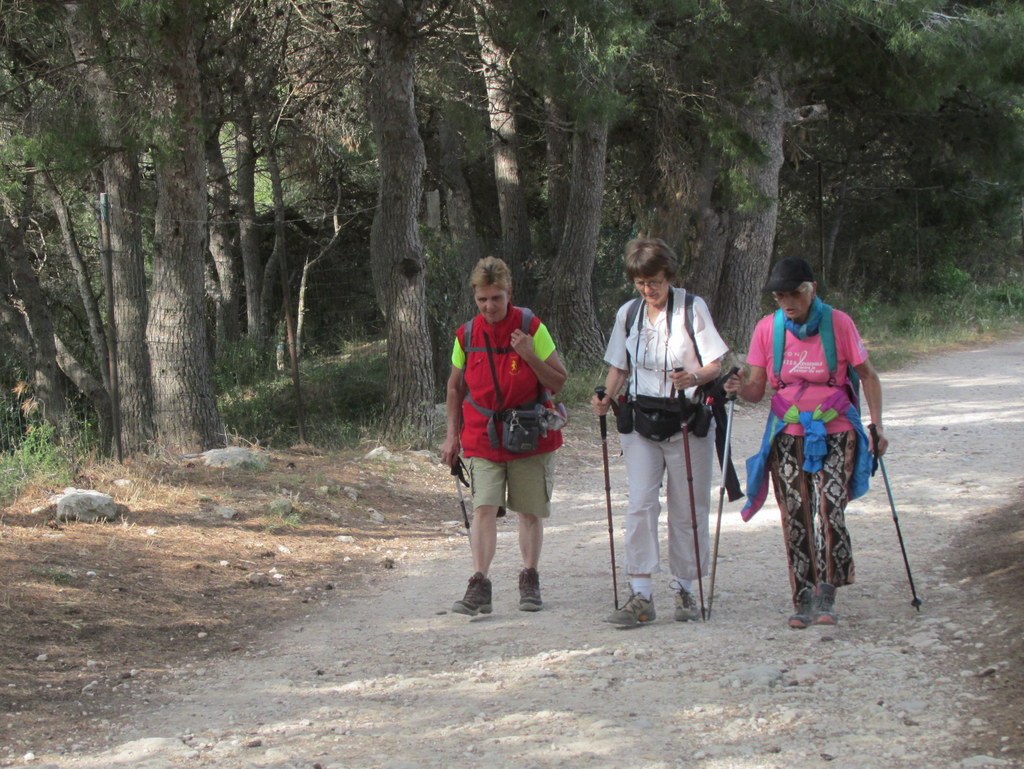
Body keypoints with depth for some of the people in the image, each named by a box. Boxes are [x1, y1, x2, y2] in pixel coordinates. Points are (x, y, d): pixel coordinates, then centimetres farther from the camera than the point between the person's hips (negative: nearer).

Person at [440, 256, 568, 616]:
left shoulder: (531, 328, -7)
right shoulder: (467, 335, 1)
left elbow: (558, 381, -5)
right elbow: (455, 387, 15)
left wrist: (529, 356, -21)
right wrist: (452, 435, 13)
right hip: (483, 438, 1)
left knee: (530, 512, 7)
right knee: (483, 508, -12)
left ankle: (529, 580, 22)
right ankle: (479, 586, -15)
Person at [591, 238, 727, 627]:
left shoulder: (693, 308, -4)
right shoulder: (628, 313, 7)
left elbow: (715, 365, -6)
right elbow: (619, 367, 16)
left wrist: (695, 377, -28)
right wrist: (606, 398, -3)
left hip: (686, 421, -2)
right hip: (640, 420, 2)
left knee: (687, 508, 4)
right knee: (640, 505, -8)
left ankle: (684, 589, 17)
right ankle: (640, 595, -10)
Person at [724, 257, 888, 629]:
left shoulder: (837, 323, -6)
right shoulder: (767, 328, 0)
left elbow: (867, 375, 2)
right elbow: (757, 389, 1)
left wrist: (876, 426, -5)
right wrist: (741, 388, -22)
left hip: (834, 434, -2)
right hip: (787, 435, 2)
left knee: (829, 511, -16)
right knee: (795, 518, -1)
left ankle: (825, 597, -7)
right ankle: (804, 601, 8)